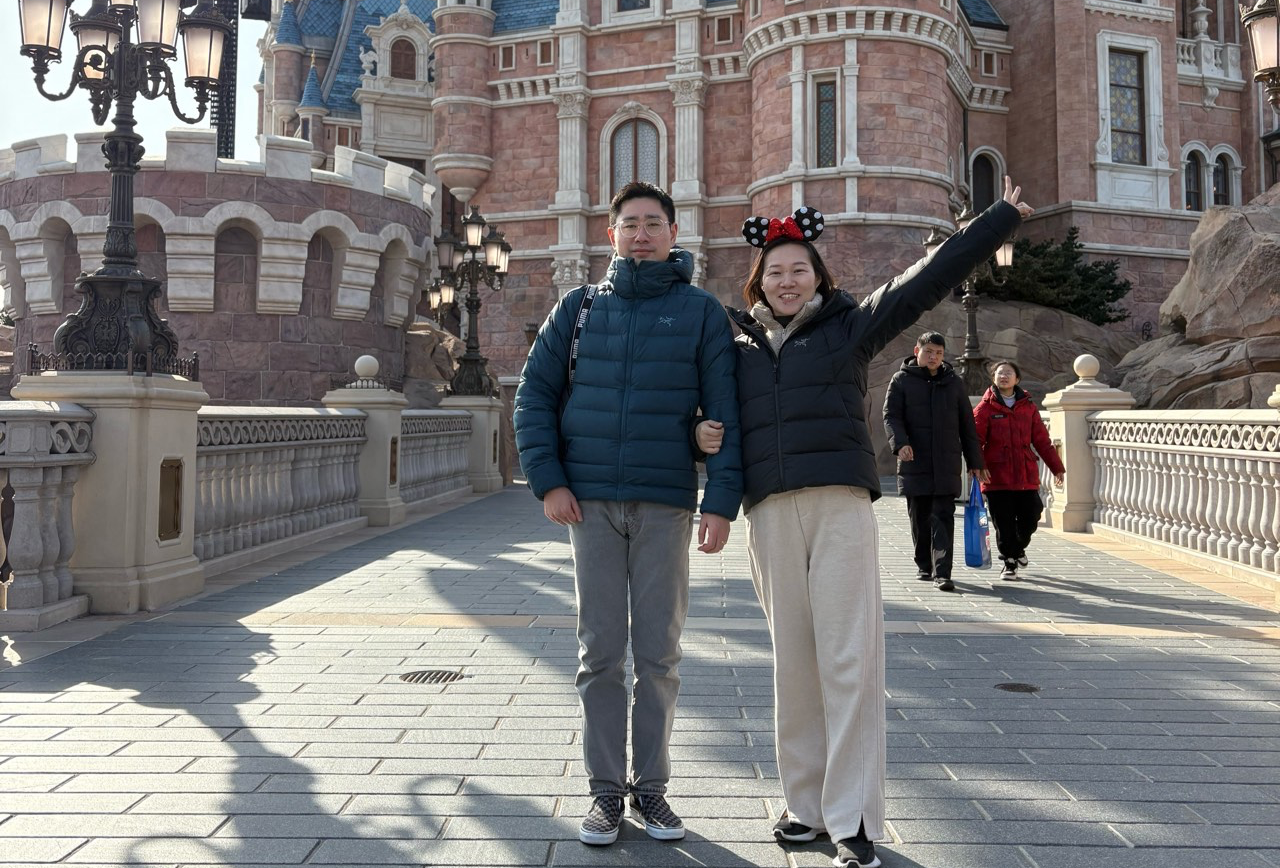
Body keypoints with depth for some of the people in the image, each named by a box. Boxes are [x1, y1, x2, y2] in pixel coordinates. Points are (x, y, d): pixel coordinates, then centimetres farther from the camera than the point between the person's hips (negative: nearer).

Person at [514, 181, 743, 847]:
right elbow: (535, 393, 7)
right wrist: (548, 480, -4)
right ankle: (606, 790, 17)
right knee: (600, 652, 5)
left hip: (666, 504, -1)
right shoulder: (579, 307, 10)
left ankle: (651, 786, 20)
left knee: (658, 653, 6)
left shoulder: (701, 311, 5)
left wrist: (722, 502, -8)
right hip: (591, 503, 1)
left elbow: (725, 411, 0)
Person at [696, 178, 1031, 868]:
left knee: (848, 658, -5)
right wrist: (703, 434, 3)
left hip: (840, 505, -3)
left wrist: (1000, 216, 4)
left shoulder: (849, 326, 10)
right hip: (769, 512, 3)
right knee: (792, 661, 7)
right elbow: (717, 417, 26)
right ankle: (806, 803, 20)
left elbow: (927, 279, 5)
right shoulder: (739, 343, 17)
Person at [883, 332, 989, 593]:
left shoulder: (954, 382, 12)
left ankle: (942, 573, -10)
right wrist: (900, 443, -23)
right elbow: (891, 416, -4)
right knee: (919, 517, 8)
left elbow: (967, 425, 15)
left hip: (947, 464, 1)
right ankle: (924, 565, 23)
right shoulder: (901, 380, 4)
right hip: (914, 462, -1)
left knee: (943, 517, -6)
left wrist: (975, 462, 12)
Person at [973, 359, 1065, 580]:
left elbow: (1042, 440, 14)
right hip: (997, 476, -3)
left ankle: (1018, 547, 36)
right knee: (1004, 524, 1)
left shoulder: (1028, 406, 10)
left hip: (1026, 475, 3)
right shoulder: (985, 407, 0)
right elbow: (976, 440, -6)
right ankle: (1009, 563, 19)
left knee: (1030, 518, 6)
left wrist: (1056, 467, 14)